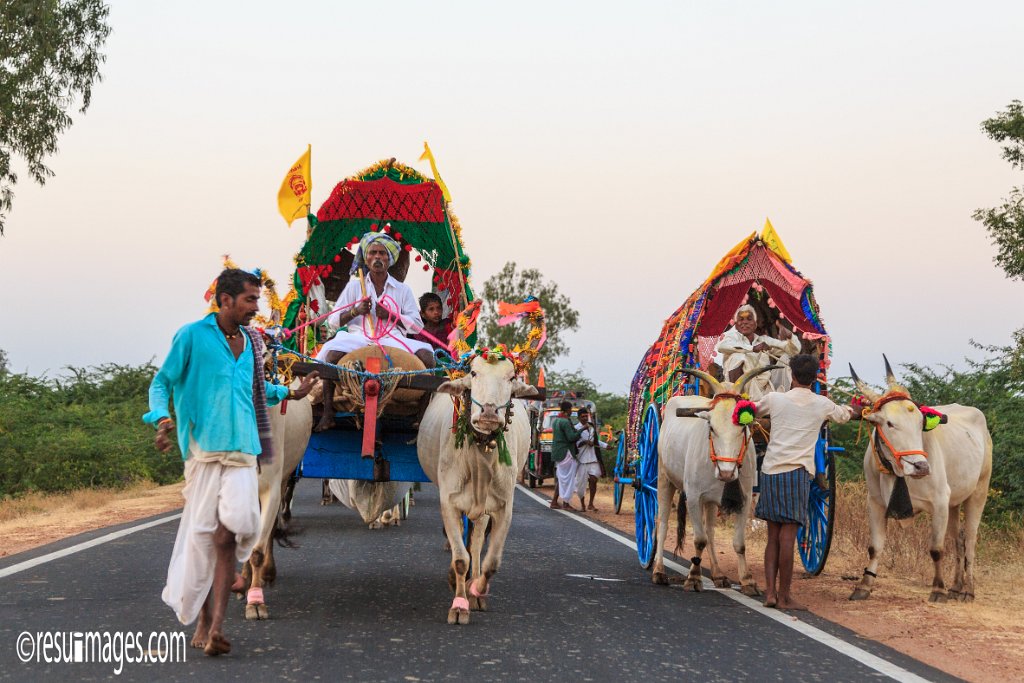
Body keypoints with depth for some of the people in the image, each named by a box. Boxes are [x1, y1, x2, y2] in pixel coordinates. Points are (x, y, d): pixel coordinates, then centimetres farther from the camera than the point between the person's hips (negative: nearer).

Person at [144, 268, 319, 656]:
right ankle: (204, 624, 16)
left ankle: (215, 624, -7)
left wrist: (291, 393, 25)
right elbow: (162, 381, 2)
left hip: (243, 448, 4)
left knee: (228, 533, -8)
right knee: (204, 533, 2)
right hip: (204, 446, -4)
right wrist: (162, 417, -15)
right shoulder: (192, 336, -1)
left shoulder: (251, 341, 15)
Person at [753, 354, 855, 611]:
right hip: (797, 472, -2)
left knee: (773, 536, 10)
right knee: (788, 535, -3)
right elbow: (844, 415, 29)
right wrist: (851, 409, 52)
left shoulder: (774, 399, 7)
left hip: (770, 471, 2)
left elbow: (752, 410, 26)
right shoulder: (822, 404, 8)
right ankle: (784, 596, -1)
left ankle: (770, 593, 7)